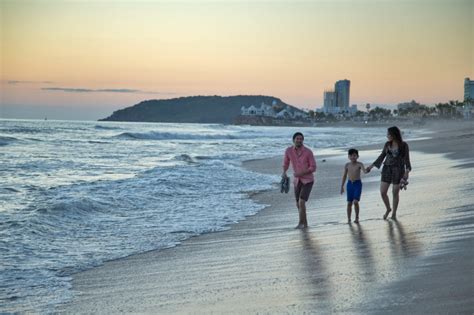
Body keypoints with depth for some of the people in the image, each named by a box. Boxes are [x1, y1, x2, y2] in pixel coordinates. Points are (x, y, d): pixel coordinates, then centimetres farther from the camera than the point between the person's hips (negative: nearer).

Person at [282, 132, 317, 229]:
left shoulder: (308, 152, -16)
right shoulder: (288, 150, -6)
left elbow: (313, 168, -12)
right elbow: (286, 163, 11)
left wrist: (301, 173, -24)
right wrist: (284, 173, -11)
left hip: (308, 180, -5)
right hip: (297, 181, 5)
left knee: (302, 202, -19)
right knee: (298, 204, 10)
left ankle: (301, 223, -6)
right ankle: (305, 223, 29)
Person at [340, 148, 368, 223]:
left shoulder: (359, 164, -5)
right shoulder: (347, 165, 3)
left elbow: (364, 171, -21)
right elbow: (344, 176, 11)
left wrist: (367, 170, -46)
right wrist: (342, 186, 12)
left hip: (357, 184, -3)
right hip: (349, 184, 3)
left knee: (355, 202, -12)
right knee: (349, 203, 4)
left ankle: (357, 218, 4)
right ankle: (348, 219, 14)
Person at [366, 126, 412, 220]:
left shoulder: (404, 145, -7)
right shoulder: (387, 144, 4)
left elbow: (407, 159, -7)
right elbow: (382, 156, 12)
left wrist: (407, 171, -20)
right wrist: (372, 165, 9)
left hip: (398, 170, -4)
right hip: (387, 169, 4)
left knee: (395, 193, 4)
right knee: (382, 192, -1)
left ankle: (394, 213, 23)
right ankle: (388, 209, 25)